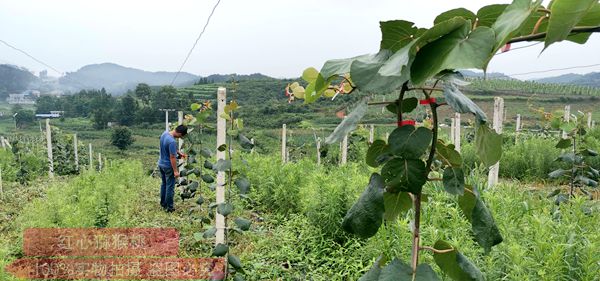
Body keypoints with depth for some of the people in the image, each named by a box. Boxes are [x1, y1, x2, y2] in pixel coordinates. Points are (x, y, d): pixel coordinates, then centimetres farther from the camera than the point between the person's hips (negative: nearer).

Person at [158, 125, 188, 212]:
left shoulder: (165, 133, -2)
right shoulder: (172, 142, -30)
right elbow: (172, 157, -26)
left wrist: (179, 152, 10)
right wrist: (175, 171, -19)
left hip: (161, 164, 9)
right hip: (168, 166, -9)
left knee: (164, 184, 21)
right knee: (170, 187, 4)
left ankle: (163, 203, 33)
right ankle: (169, 207, 13)